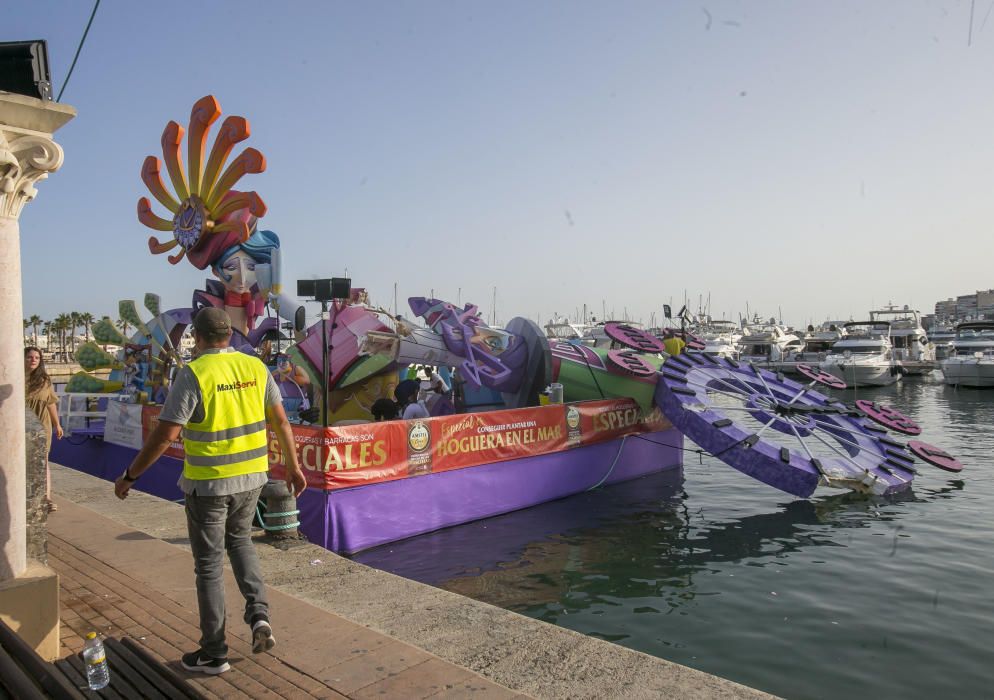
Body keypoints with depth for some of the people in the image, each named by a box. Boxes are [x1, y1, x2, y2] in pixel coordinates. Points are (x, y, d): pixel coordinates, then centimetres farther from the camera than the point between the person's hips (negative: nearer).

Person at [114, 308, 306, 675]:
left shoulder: (194, 374, -14)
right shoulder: (255, 366, 0)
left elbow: (164, 434, -17)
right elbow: (280, 420, 4)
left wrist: (130, 475, -5)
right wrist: (293, 466, 13)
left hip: (207, 482, -5)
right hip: (251, 476, 5)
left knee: (209, 564, 9)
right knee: (240, 541, 28)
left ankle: (214, 652, 20)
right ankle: (258, 613, 13)